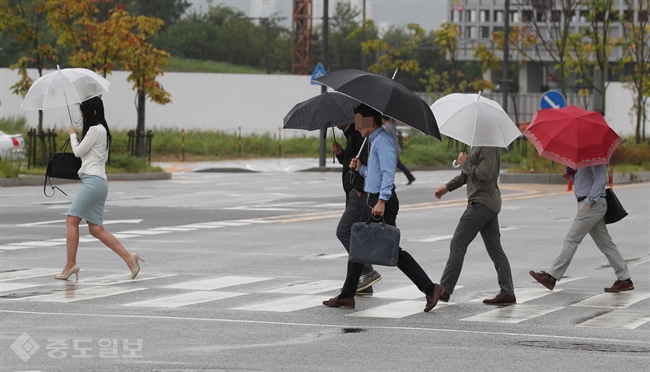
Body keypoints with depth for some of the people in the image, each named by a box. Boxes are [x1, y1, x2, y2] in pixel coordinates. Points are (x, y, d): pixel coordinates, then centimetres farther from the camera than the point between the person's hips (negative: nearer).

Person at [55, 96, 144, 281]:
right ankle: (128, 257, -1)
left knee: (71, 220, -11)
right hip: (97, 181, 10)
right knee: (96, 229, 5)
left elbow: (78, 151, -6)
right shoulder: (102, 130, 22)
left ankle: (70, 264, -14)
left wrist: (73, 134, 10)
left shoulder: (96, 129, -8)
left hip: (93, 180, -10)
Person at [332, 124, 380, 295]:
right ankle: (363, 284, 12)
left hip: (361, 193, -11)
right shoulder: (350, 134, 20)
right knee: (353, 235, 10)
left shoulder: (358, 133, -13)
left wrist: (360, 187, -23)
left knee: (344, 231, -12)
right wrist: (340, 153, 10)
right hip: (354, 193, 11)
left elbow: (365, 160, -24)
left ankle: (368, 272, -9)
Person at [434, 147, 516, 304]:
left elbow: (485, 174, -25)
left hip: (481, 203, -10)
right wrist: (448, 186, 23)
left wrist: (465, 163, -13)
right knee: (495, 249, 7)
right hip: (491, 204, 10)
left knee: (457, 244, -4)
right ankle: (507, 293, 6)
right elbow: (468, 174, 26)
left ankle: (443, 290, 0)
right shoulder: (478, 146, 15)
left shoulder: (488, 146, -16)